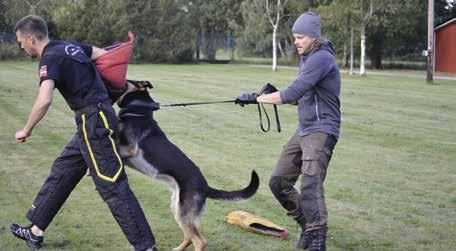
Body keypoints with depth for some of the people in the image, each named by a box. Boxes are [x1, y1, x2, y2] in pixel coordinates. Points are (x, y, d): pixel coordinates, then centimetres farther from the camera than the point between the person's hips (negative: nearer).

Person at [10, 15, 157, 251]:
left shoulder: (50, 58, -13)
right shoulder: (70, 46, 15)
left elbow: (44, 101, -27)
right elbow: (106, 55, 21)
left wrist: (26, 131, -14)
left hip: (94, 124, -10)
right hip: (92, 123, 10)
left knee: (113, 188, -8)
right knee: (61, 173, 18)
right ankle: (35, 231, 28)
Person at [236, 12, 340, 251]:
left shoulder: (321, 58, -16)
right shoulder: (306, 59, 16)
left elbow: (294, 93, -24)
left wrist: (257, 98, -18)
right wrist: (273, 94, 4)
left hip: (321, 130, -10)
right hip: (303, 130, 10)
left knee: (310, 185, -20)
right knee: (279, 182, 9)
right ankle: (308, 225, 23)